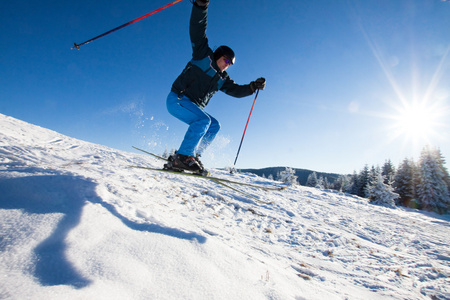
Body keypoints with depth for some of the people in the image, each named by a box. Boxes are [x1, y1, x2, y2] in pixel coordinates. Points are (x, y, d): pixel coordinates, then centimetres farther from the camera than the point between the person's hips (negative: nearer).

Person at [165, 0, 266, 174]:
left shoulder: (222, 79, 17)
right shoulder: (204, 55, 2)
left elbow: (236, 90, 14)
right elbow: (197, 30, -7)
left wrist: (253, 86, 0)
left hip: (193, 106, 8)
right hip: (177, 99, -8)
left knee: (214, 125, -1)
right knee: (203, 120, -28)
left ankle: (193, 155, -5)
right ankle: (181, 158, -30)